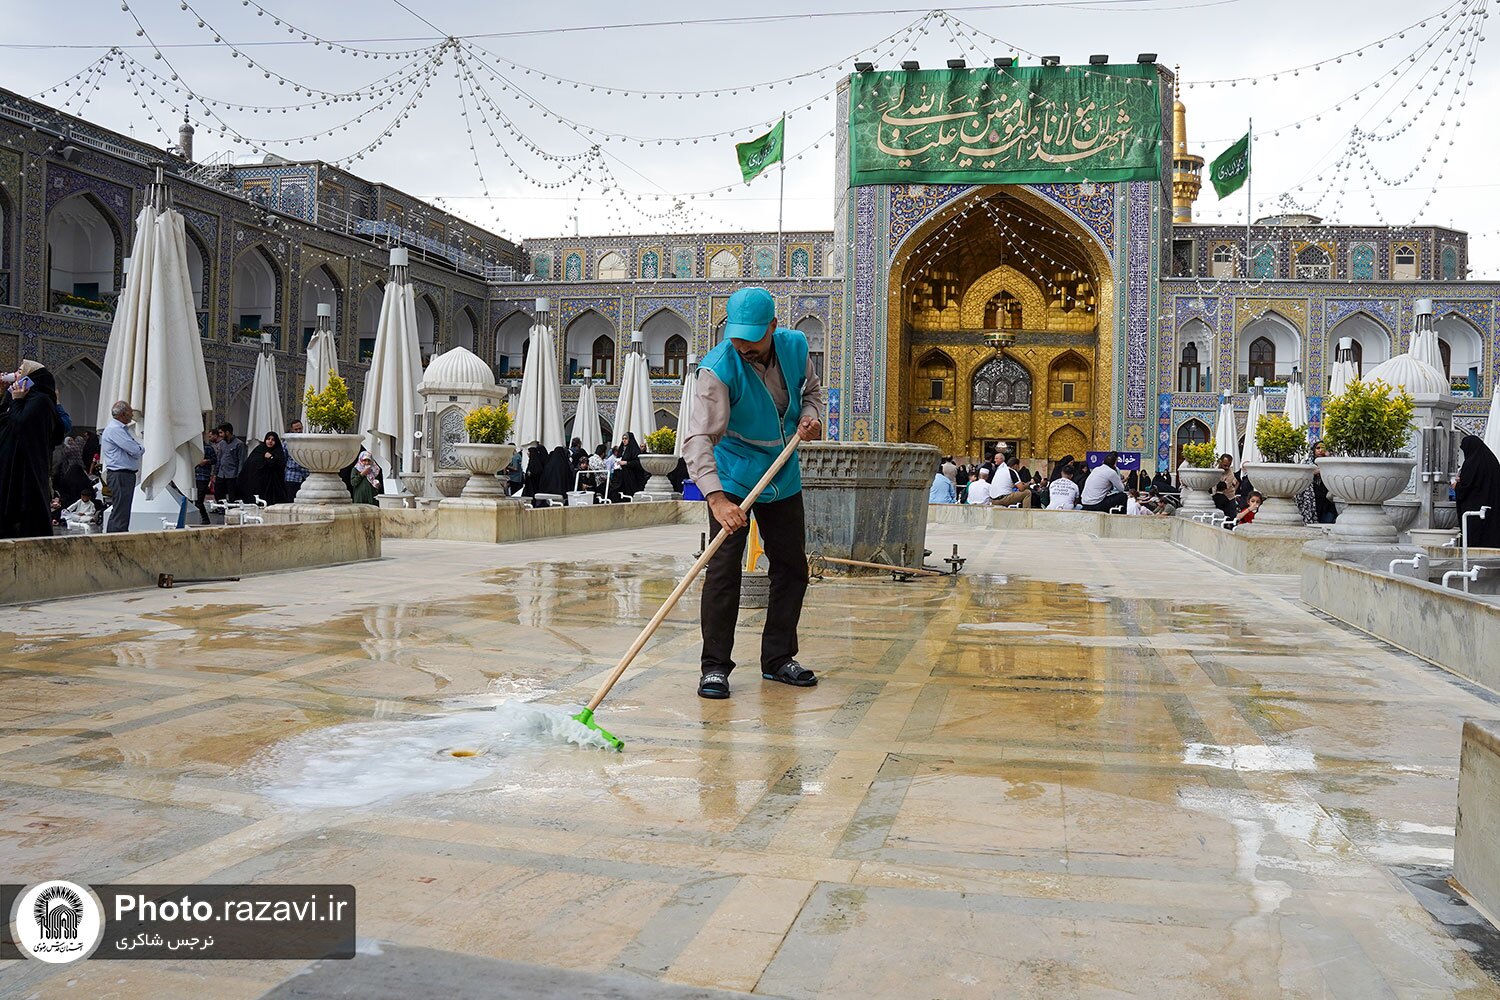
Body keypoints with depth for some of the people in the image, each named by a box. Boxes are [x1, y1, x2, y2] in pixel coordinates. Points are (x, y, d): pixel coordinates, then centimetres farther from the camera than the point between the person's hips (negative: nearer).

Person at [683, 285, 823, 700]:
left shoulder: (796, 346, -8)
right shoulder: (717, 369, -25)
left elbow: (811, 388, 15)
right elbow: (699, 437, -34)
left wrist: (810, 415, -8)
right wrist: (716, 498, -46)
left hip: (784, 478, 6)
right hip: (732, 480, -5)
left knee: (792, 568, 10)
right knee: (723, 569, -10)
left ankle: (778, 658, 23)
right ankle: (715, 666, 0)